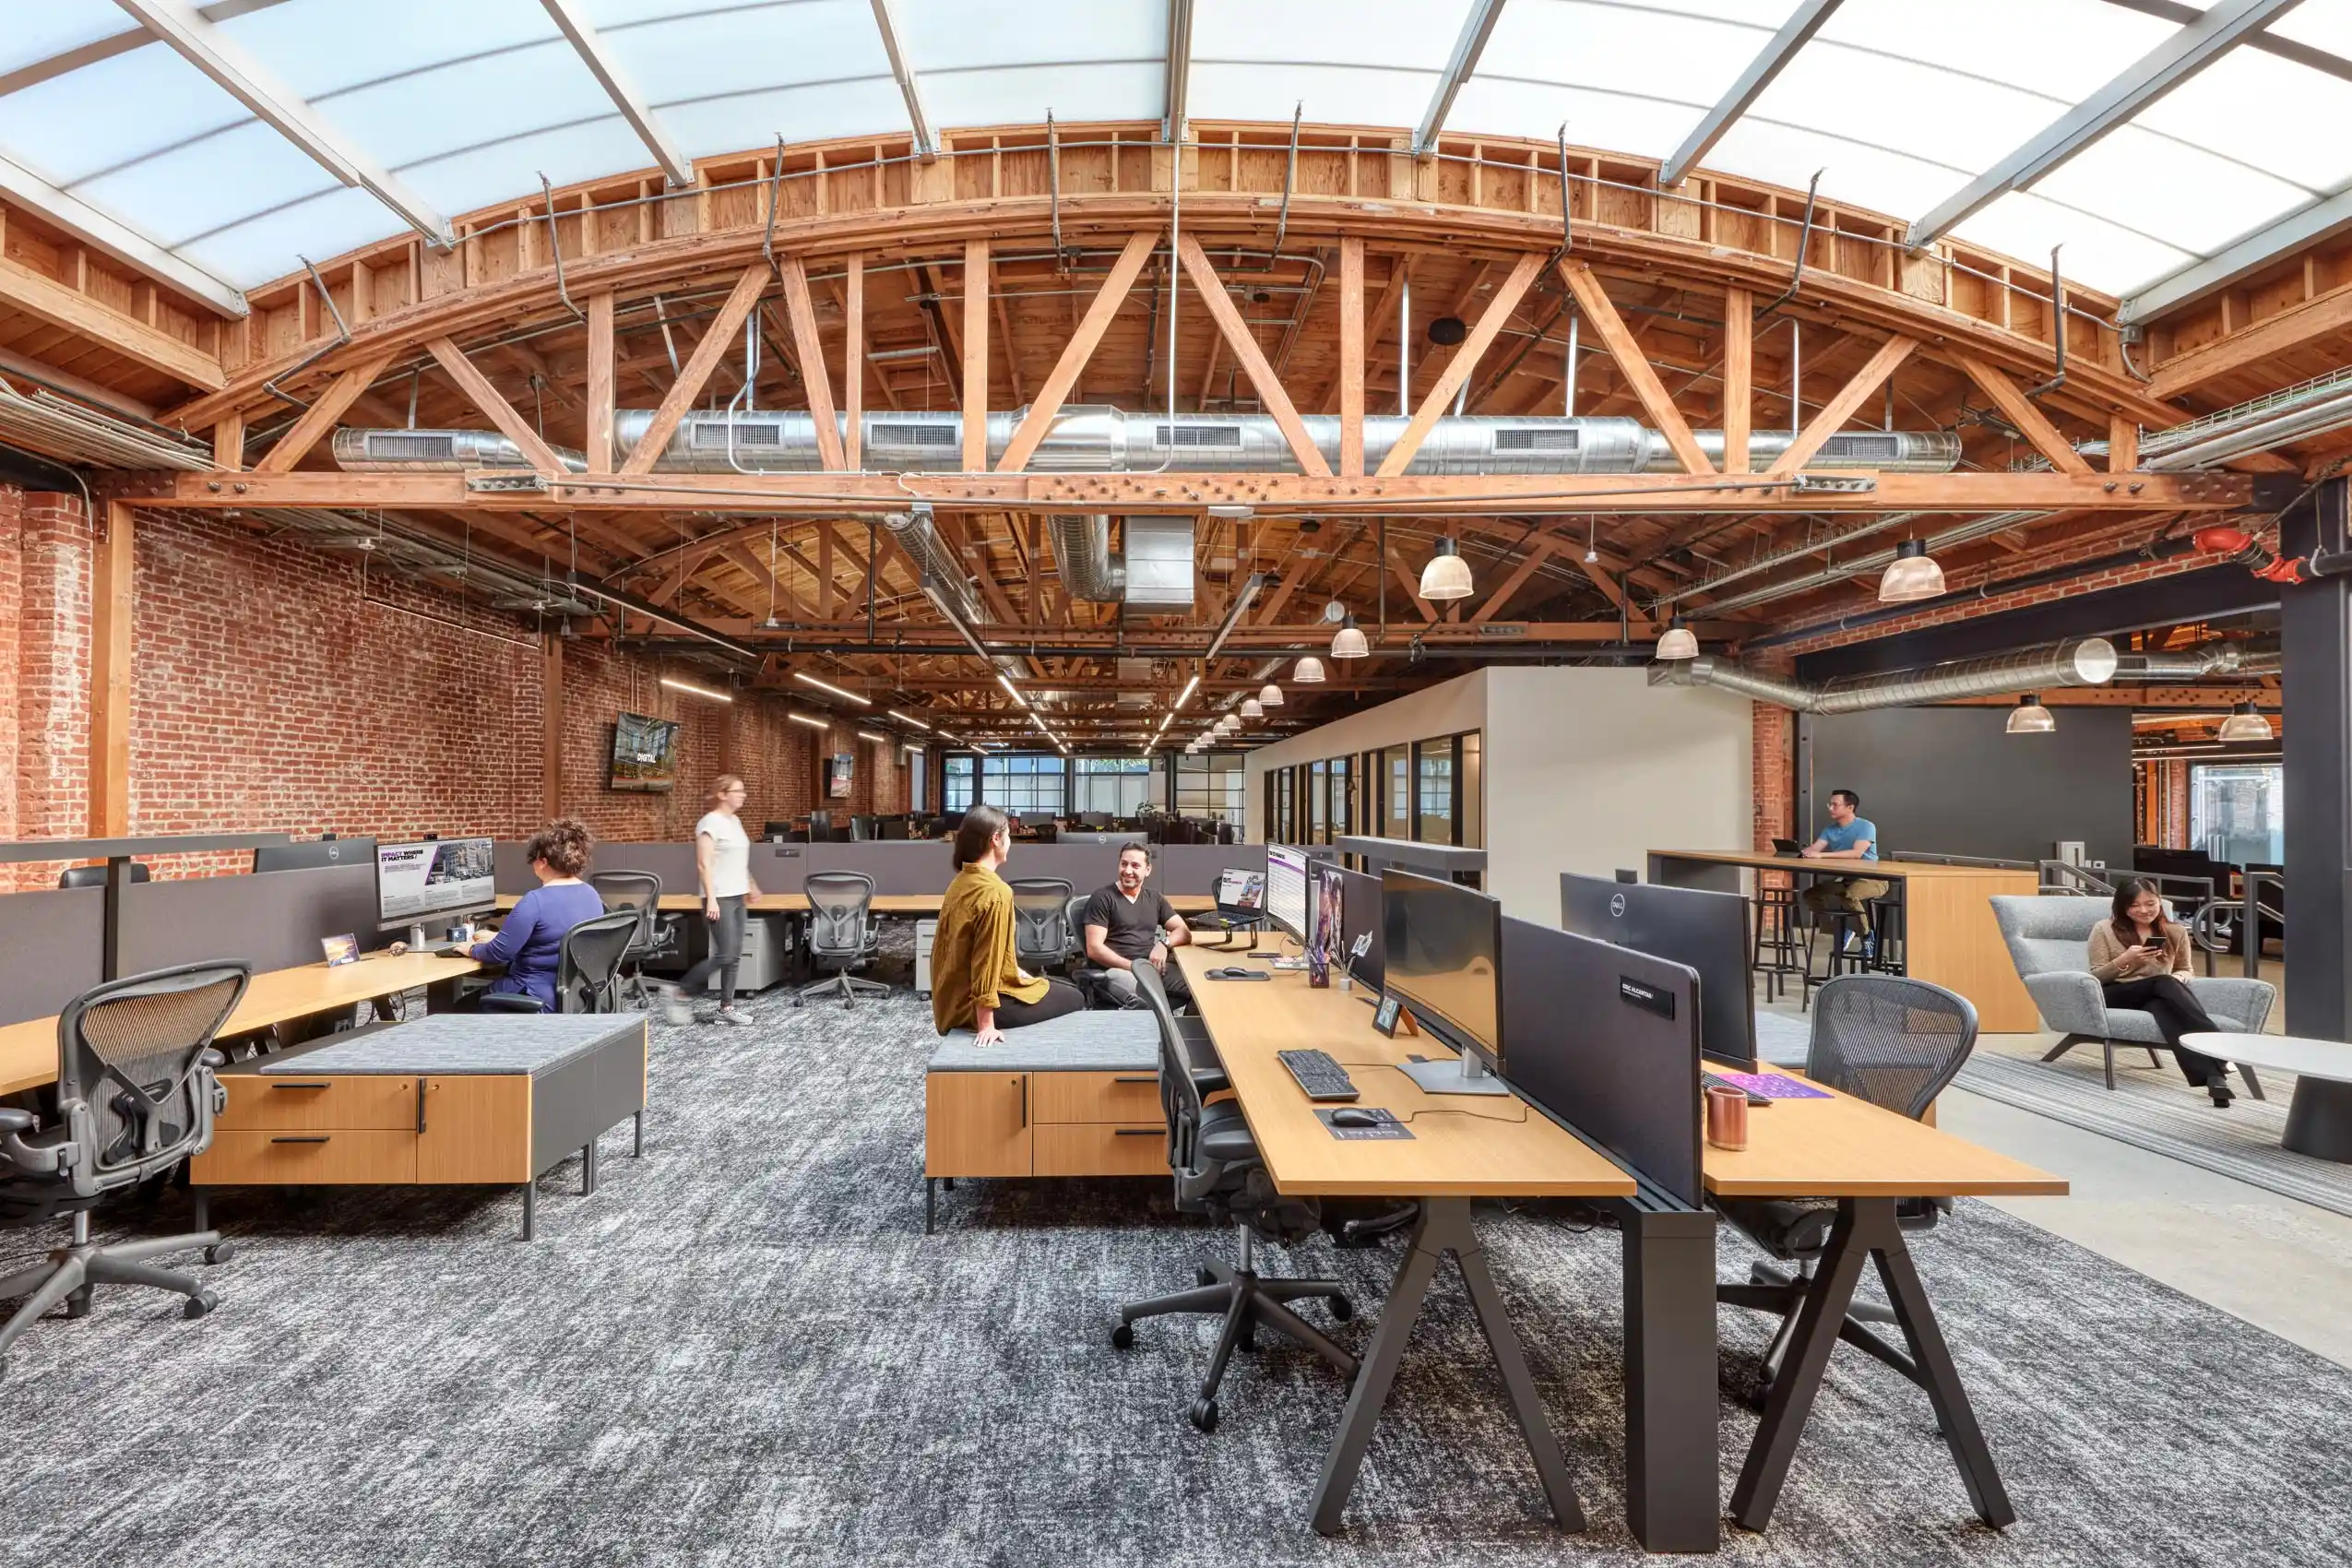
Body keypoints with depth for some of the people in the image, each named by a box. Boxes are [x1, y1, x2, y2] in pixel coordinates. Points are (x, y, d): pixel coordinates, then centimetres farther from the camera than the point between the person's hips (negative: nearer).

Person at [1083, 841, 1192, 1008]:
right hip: (1116, 969, -6)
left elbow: (1183, 931, 13)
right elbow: (1094, 948, -6)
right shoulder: (1102, 897, 2)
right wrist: (1133, 966, -16)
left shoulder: (1154, 897, 19)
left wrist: (1165, 943, -10)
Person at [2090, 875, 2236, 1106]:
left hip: (2158, 997, 3)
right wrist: (2124, 960, -17)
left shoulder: (2176, 932, 13)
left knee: (2162, 1006, -38)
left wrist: (2178, 979, -1)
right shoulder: (2104, 930, 3)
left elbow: (2186, 969, 24)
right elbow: (2096, 978, 1)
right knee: (2164, 983, -36)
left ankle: (2212, 1076, -53)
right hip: (2116, 997, -2)